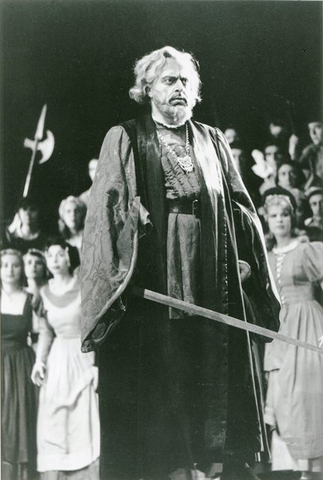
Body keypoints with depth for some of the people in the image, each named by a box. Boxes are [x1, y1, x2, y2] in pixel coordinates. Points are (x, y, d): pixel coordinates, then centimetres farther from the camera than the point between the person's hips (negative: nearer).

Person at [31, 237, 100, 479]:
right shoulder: (44, 293, 7)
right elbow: (45, 332, 11)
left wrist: (97, 363, -14)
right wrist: (39, 361, -2)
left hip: (84, 357, -4)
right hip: (57, 360, 4)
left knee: (85, 421, -3)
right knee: (53, 425, 4)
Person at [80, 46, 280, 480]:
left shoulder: (213, 142, 17)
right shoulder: (125, 140, 7)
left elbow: (240, 211, 14)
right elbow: (109, 207, -3)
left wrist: (251, 269, 3)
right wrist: (120, 275, -16)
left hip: (211, 278, 3)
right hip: (152, 278, -3)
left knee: (215, 375, 1)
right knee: (160, 376, -5)